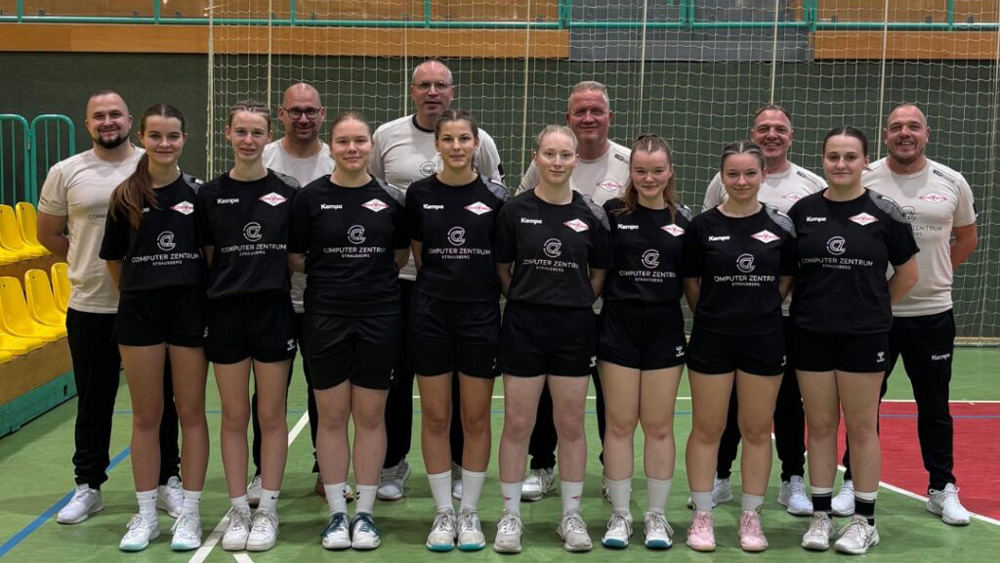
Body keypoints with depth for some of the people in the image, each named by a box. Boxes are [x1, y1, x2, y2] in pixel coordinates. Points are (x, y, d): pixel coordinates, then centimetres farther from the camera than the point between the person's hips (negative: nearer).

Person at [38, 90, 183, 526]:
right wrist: (89, 263, 9)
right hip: (90, 308, 1)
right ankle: (88, 486, 24)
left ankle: (167, 481, 21)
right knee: (93, 402, 11)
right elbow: (48, 234, 11)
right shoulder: (66, 172, 2)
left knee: (159, 399, 9)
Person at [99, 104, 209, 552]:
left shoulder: (198, 192, 0)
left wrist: (211, 302, 0)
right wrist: (139, 294, 7)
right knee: (146, 416, 8)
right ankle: (146, 515, 19)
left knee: (191, 413, 5)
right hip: (139, 312, 1)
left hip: (190, 309, -1)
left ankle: (190, 514, 15)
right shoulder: (126, 196, 3)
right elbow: (114, 259, 10)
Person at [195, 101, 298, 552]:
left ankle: (267, 510, 17)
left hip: (274, 311, -1)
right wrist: (221, 288, 0)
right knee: (234, 417, 8)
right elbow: (205, 257, 9)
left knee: (271, 415, 6)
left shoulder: (288, 193, 0)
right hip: (226, 313, 1)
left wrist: (274, 280, -2)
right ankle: (238, 510, 18)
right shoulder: (210, 194, 3)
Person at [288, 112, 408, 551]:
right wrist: (333, 271, 4)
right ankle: (337, 513, 16)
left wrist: (367, 273, 6)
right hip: (326, 317, -1)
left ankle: (365, 513, 16)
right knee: (332, 416, 5)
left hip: (379, 317, 1)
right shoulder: (311, 197, -2)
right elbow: (296, 260, 2)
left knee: (370, 416, 6)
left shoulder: (391, 199, 2)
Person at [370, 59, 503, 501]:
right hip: (399, 276, 1)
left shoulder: (478, 140, 2)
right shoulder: (386, 136, 4)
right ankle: (393, 462, 22)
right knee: (396, 374, 7)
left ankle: (459, 465, 22)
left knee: (459, 377, 8)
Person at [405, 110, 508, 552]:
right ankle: (443, 513, 17)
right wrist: (439, 287, 11)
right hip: (430, 316, 1)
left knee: (476, 418, 6)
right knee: (435, 417, 5)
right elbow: (418, 255, 12)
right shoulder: (419, 194, 1)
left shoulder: (495, 196, -2)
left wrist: (472, 286, 3)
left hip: (480, 316, -1)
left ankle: (470, 513, 18)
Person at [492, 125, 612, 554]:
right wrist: (528, 301, 5)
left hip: (574, 329, 1)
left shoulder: (591, 214, -1)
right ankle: (510, 516, 16)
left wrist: (575, 304, 5)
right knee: (517, 425, 3)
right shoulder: (515, 210, -3)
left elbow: (600, 274, 9)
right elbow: (502, 269, 5)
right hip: (524, 326, -1)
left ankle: (571, 516, 20)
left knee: (571, 426, 8)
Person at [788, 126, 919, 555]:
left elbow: (908, 273, 5)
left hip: (864, 336, -2)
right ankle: (820, 516, 19)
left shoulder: (884, 213, -4)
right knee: (820, 426, 9)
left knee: (861, 428, 6)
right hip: (811, 334, 2)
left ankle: (864, 521, 17)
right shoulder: (803, 211, 2)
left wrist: (873, 307, 8)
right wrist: (816, 303, 6)